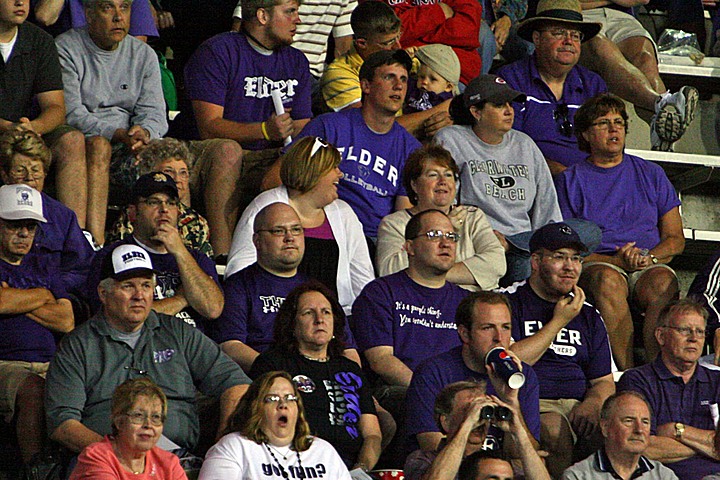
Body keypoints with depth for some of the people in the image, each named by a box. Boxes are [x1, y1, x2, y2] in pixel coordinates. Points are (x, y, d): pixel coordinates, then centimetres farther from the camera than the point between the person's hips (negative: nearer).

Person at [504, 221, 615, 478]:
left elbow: (604, 382, 20)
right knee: (554, 428, -38)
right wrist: (559, 321, -2)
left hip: (579, 407, 4)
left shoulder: (589, 315, 22)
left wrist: (592, 404, -6)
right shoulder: (508, 302, 7)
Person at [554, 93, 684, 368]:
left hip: (649, 266, 2)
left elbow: (675, 238, 16)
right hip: (597, 263, -2)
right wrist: (616, 260, -12)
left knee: (663, 283, -34)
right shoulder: (569, 180, 12)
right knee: (608, 279, -37)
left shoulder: (651, 174, 19)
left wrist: (649, 257, -7)